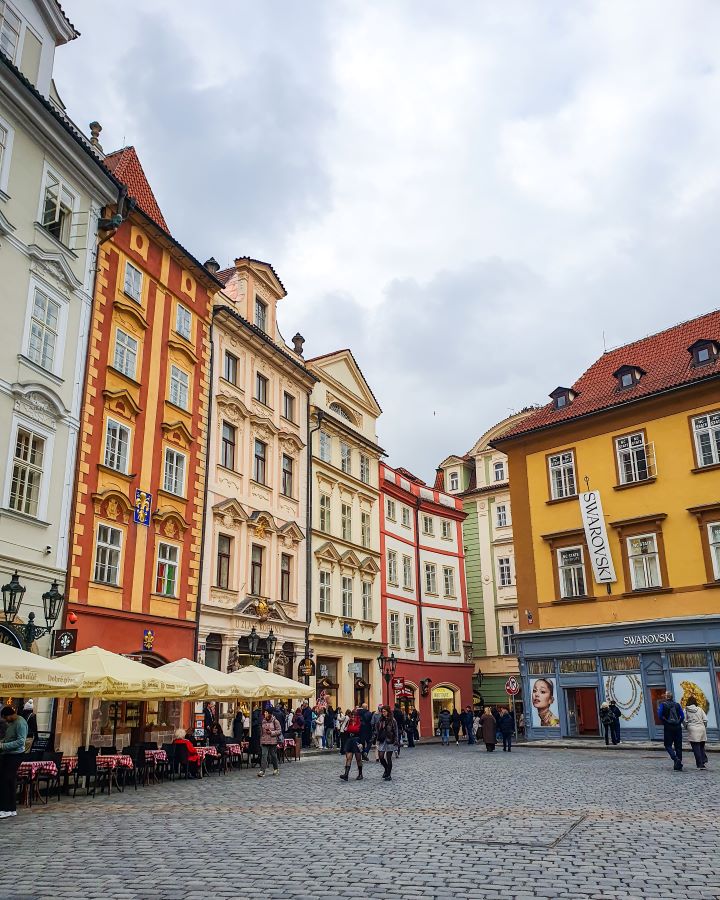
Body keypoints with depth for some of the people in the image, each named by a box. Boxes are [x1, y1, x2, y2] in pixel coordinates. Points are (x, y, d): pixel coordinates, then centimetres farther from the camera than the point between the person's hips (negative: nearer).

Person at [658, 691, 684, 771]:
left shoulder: (663, 705, -4)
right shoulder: (677, 705, 6)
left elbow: (660, 715, -12)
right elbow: (682, 716, -1)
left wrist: (664, 722, 3)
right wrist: (678, 723, 10)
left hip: (668, 728, -4)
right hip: (677, 728, 4)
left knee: (668, 745, 4)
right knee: (678, 746, 9)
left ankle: (675, 759, -20)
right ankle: (678, 766, 9)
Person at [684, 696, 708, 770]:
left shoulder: (686, 710, -2)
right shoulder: (700, 709, 4)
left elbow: (685, 721, -5)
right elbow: (705, 720, 1)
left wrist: (686, 727, 13)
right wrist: (704, 727, 16)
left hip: (692, 729, -3)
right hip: (702, 729, 3)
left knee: (696, 748, 2)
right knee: (702, 747, 16)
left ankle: (700, 764, 0)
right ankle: (704, 761, 1)